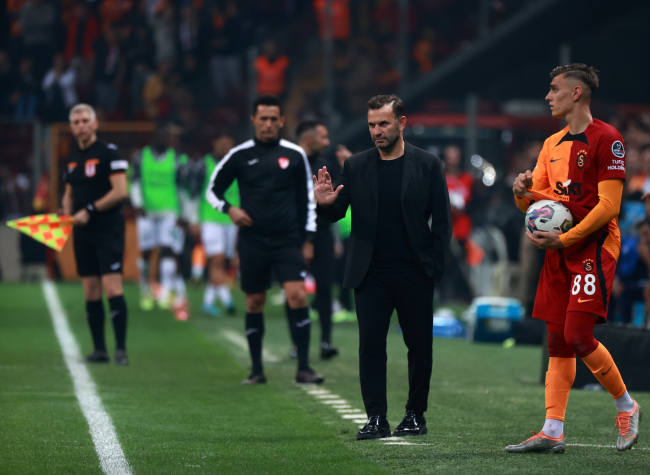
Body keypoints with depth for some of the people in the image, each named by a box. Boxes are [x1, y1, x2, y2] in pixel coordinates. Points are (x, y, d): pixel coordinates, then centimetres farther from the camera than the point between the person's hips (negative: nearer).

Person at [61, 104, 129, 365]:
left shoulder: (108, 152, -7)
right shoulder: (72, 157, 14)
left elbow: (120, 191, -13)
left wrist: (90, 210, -14)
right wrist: (67, 212, 3)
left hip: (108, 228, -7)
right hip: (83, 233, 7)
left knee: (112, 289, -12)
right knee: (91, 292, 6)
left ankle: (121, 349, -8)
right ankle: (99, 349, 11)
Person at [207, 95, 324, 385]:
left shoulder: (294, 155, 5)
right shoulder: (239, 156, 3)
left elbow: (307, 198, 11)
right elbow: (213, 190, 11)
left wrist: (308, 239, 6)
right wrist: (229, 209, -9)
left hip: (288, 240, 0)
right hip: (252, 240, 1)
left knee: (297, 295, -14)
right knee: (254, 302, 4)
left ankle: (303, 367, -11)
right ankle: (257, 370, 14)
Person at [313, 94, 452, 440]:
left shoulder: (428, 165, 2)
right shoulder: (355, 166, 6)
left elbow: (442, 221, 2)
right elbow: (337, 214, 5)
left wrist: (435, 266, -6)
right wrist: (325, 204, -18)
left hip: (415, 275, -1)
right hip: (371, 275, 1)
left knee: (419, 345, 6)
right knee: (370, 346, -4)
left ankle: (416, 415, 17)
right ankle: (376, 419, -1)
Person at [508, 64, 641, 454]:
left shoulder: (606, 139, -8)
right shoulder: (553, 144, 17)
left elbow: (609, 205, -14)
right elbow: (537, 198, 19)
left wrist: (564, 239, -18)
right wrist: (524, 192, -5)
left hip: (594, 246, -8)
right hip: (560, 251, 8)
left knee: (578, 336, -15)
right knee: (558, 343, 3)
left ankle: (627, 406, 6)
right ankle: (552, 432, 2)